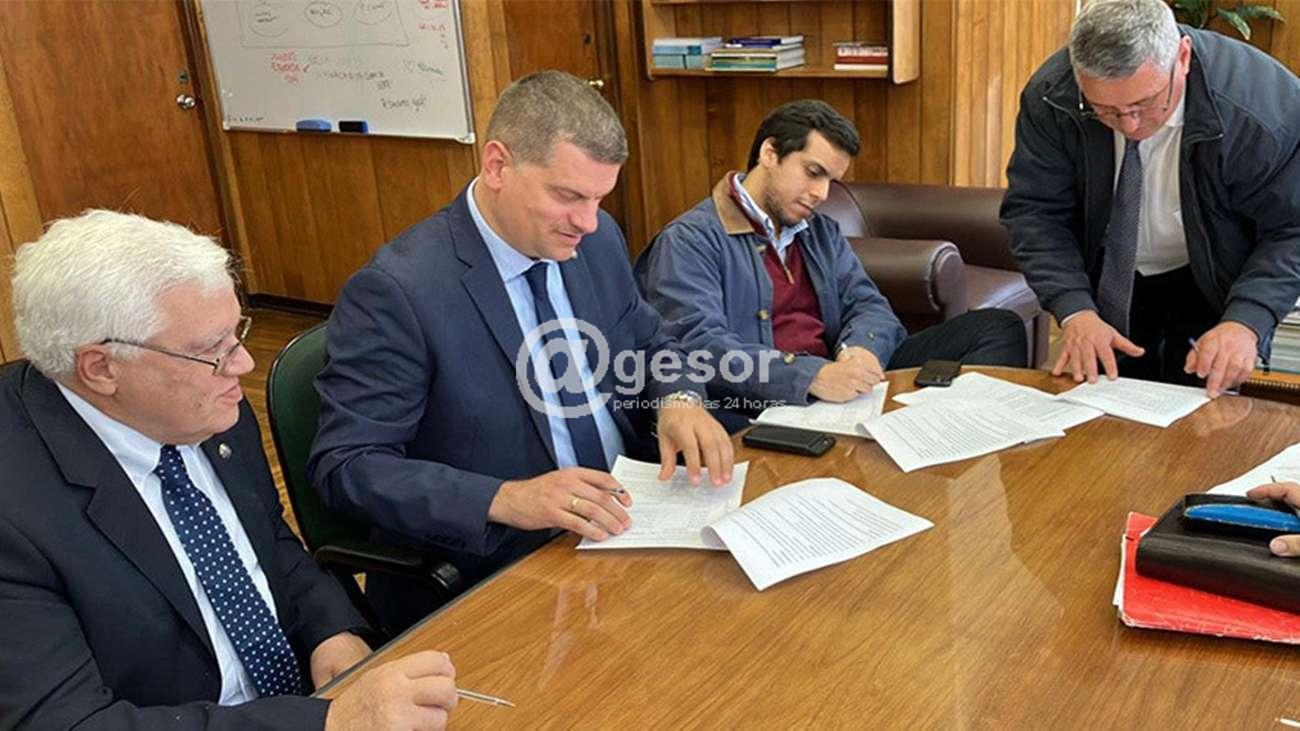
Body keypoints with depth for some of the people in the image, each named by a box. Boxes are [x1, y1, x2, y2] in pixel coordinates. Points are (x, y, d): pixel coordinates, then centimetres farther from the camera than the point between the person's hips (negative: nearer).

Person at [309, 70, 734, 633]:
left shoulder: (597, 239, 2)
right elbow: (346, 464, -17)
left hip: (625, 530, 7)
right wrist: (506, 500, -28)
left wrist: (678, 402, -7)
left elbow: (648, 345, 16)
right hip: (483, 581, -7)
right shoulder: (395, 290, -18)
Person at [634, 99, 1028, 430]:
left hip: (847, 390, 8)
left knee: (998, 328, -5)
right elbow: (697, 344, -18)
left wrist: (859, 349, -12)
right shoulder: (689, 241, -4)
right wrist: (811, 376, -30)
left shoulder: (821, 231, 22)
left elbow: (870, 305, 15)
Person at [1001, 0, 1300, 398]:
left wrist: (1246, 320, -37)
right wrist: (1074, 310, -31)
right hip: (1106, 283, 2)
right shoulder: (1050, 96, -25)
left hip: (1209, 287, -1)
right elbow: (1034, 212, -18)